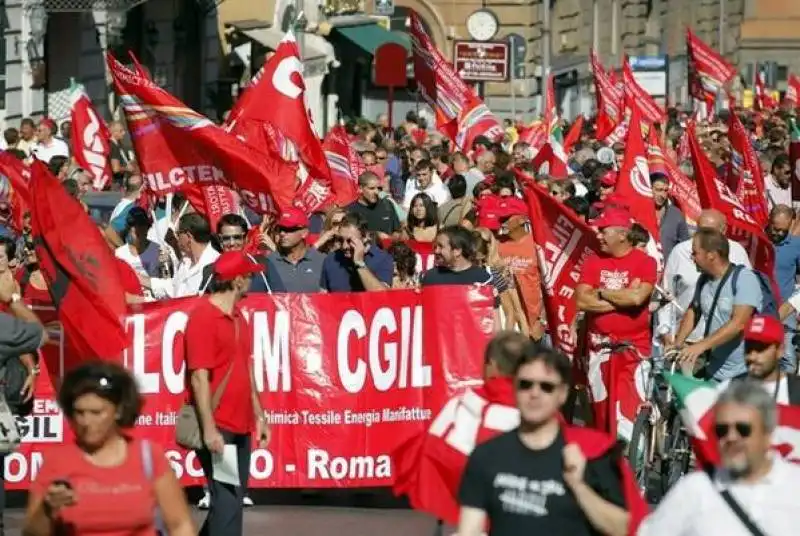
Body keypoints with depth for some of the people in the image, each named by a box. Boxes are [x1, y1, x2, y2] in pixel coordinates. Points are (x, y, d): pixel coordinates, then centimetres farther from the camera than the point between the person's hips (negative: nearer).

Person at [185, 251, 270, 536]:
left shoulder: (237, 316, 13)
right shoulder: (203, 317, -14)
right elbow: (199, 378, -18)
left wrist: (259, 416, 17)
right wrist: (209, 429, -21)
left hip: (240, 427, 9)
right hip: (218, 429, -9)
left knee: (233, 499, 13)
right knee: (227, 501, -9)